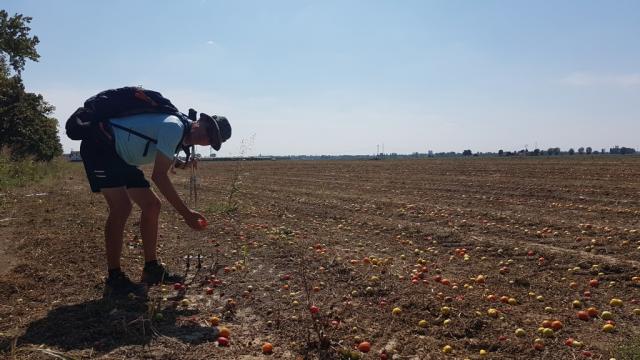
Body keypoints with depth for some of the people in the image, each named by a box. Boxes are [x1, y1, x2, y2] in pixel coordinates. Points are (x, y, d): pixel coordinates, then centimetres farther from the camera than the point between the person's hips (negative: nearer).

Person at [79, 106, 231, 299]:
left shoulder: (181, 135, 8)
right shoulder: (175, 127, -22)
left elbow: (161, 174, 12)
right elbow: (159, 176, -26)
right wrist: (186, 213, -24)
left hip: (119, 156, 10)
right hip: (98, 146, -10)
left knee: (151, 205, 4)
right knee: (121, 207, -22)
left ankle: (152, 269, 13)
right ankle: (114, 279, -14)